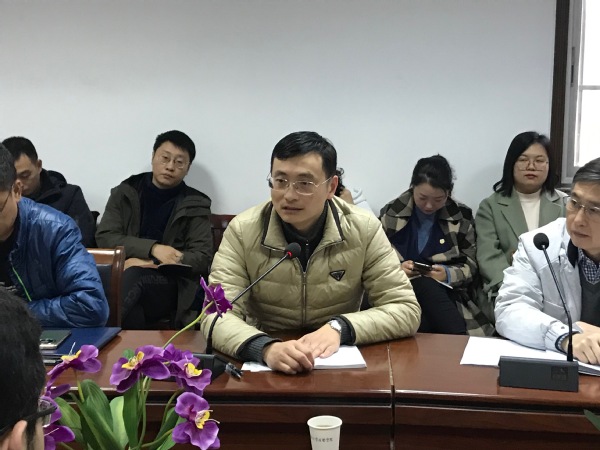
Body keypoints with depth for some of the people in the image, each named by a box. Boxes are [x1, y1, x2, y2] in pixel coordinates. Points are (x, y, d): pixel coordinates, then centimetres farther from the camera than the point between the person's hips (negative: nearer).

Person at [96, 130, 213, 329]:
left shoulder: (195, 205, 11)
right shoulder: (125, 192, 15)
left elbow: (202, 258, 3)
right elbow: (104, 237, 2)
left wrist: (151, 264, -11)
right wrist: (152, 248, -14)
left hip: (169, 284, 0)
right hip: (122, 274, 1)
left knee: (133, 277, -36)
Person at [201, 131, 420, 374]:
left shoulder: (363, 229, -8)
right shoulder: (242, 231, -9)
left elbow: (406, 309, -7)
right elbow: (218, 315, -16)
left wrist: (340, 327, -23)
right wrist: (266, 348, -36)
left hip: (341, 362, -1)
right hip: (267, 365, 1)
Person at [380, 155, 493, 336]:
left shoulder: (461, 216, 7)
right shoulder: (391, 213, 6)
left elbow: (471, 267, 8)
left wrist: (448, 274, -14)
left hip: (446, 294, 0)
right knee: (423, 283, -37)